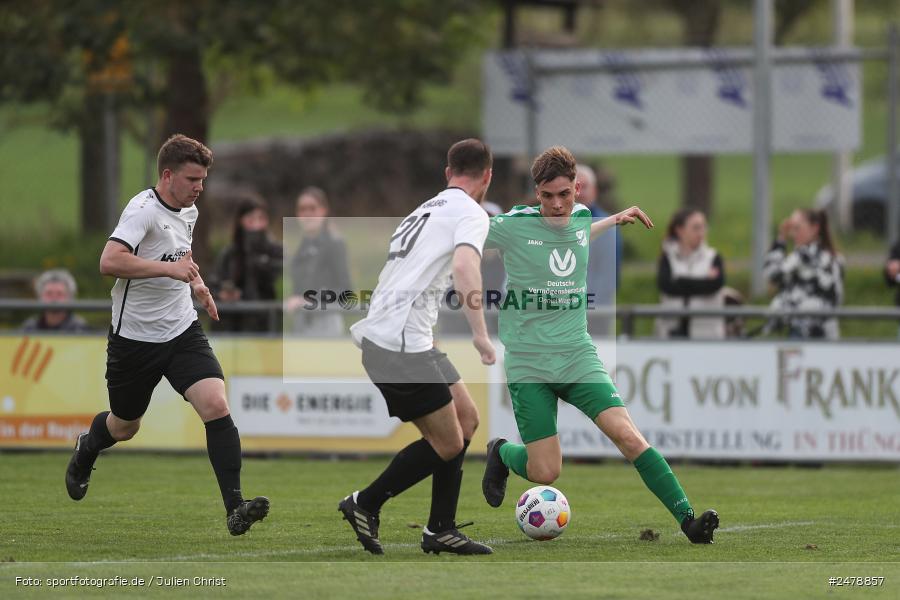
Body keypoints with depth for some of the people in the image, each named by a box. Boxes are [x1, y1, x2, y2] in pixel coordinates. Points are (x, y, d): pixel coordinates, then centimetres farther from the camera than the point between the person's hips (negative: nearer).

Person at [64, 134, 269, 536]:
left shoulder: (188, 212, 6)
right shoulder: (144, 209, -20)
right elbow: (109, 262, -36)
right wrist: (169, 268, -39)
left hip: (182, 332, 5)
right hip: (135, 337, -5)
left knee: (216, 407, -18)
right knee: (124, 427, 16)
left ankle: (234, 507, -21)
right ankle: (86, 450, 53)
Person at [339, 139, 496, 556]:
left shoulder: (426, 210, 22)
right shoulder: (471, 213, -6)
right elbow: (464, 265, -25)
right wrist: (480, 334, -28)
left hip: (381, 333, 9)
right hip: (401, 344, -9)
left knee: (466, 419, 14)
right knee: (447, 444, -3)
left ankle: (441, 531, 16)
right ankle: (365, 505, 6)